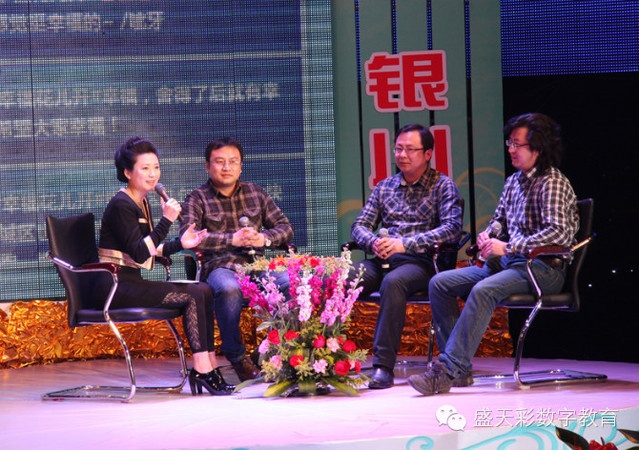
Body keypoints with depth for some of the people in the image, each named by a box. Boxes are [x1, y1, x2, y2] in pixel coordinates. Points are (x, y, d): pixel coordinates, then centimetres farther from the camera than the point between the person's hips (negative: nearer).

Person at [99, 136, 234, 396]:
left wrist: (181, 244, 12)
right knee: (191, 296, -18)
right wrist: (167, 220, -23)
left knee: (204, 291, -4)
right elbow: (139, 253, -21)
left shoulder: (142, 203, 17)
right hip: (117, 288, -9)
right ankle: (201, 369, -16)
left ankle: (209, 367, -9)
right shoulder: (121, 205, -13)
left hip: (132, 284, 9)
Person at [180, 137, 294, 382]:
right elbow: (188, 236, -9)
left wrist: (264, 238, -5)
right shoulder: (198, 199, 8)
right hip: (220, 267, -3)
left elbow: (285, 228, 19)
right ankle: (238, 358, -25)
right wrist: (232, 239, -16)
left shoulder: (256, 193, 21)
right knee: (229, 288, -40)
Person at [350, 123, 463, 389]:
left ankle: (383, 365, -38)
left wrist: (405, 243, -17)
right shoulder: (384, 187, 22)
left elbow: (452, 228, -8)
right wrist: (373, 242, -9)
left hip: (420, 263, -5)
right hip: (383, 260, 5)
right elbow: (360, 225, 17)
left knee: (393, 282, -39)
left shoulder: (442, 185, 7)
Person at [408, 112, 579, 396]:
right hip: (508, 264, 9)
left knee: (484, 290, -35)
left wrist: (508, 247, -22)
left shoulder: (553, 184, -10)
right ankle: (459, 367, -10)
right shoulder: (514, 181, 17)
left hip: (543, 268, -9)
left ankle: (448, 370, -37)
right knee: (440, 283, -4)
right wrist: (489, 236, 5)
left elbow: (560, 233, -23)